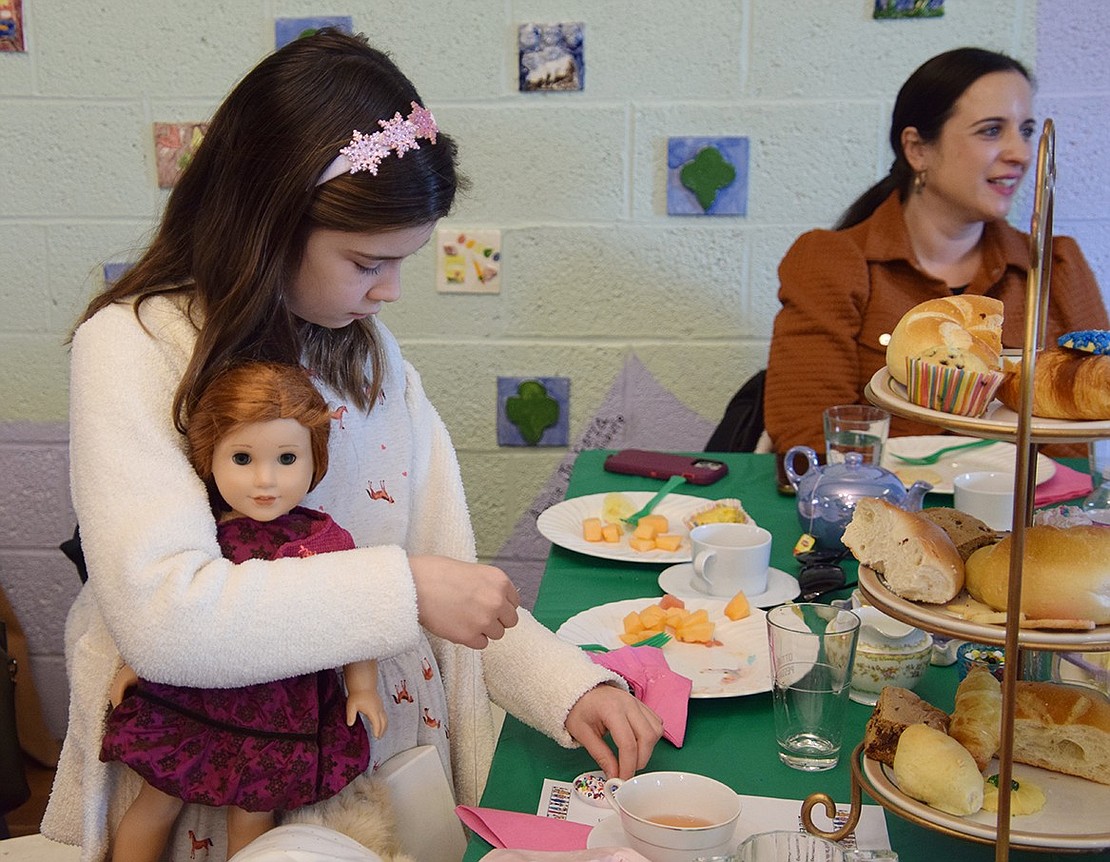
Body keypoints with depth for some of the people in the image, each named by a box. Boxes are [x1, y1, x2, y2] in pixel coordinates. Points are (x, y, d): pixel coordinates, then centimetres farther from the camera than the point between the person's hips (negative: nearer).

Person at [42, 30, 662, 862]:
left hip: (395, 758, 5)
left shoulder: (370, 351, 8)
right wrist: (405, 591, -22)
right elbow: (161, 614, -24)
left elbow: (444, 570, 7)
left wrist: (569, 684, -6)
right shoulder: (132, 349, -12)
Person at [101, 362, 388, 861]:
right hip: (186, 700, 2)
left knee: (251, 818, 10)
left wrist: (362, 687, -2)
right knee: (156, 804, 13)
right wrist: (135, 664, 13)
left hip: (278, 711, -2)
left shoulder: (323, 541, -12)